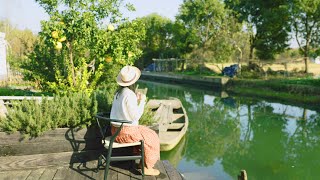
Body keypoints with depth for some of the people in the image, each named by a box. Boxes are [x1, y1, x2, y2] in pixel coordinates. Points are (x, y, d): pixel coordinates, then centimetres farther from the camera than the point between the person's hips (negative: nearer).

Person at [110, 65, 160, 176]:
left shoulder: (119, 92, 4)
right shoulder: (129, 94, -23)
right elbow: (135, 116, -19)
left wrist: (137, 100, 11)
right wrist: (142, 101, -10)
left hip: (117, 129, 9)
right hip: (126, 132, -9)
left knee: (145, 133, 25)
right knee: (151, 138, 5)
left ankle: (142, 160, 30)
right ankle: (148, 168, 13)